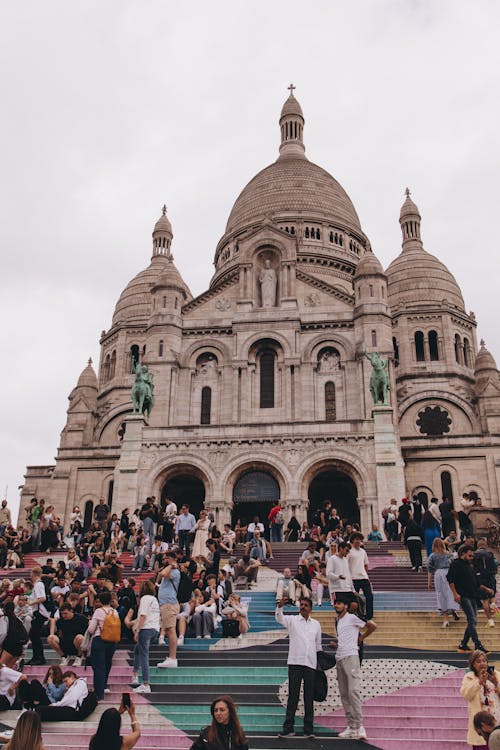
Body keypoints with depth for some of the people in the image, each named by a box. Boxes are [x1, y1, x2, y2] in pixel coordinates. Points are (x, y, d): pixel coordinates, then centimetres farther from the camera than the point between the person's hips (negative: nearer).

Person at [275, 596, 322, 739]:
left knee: (309, 697, 4)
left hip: (311, 664, 2)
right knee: (292, 696, 0)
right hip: (295, 663, -2)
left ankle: (308, 729, 10)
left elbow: (318, 644, 20)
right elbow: (279, 618, -16)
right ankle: (288, 728, 5)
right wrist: (280, 607, -36)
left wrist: (320, 662, 16)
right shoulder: (292, 620, 4)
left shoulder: (316, 624, 13)